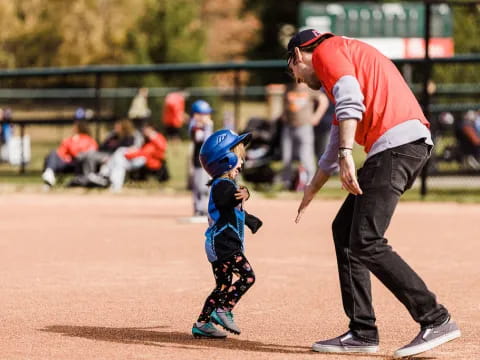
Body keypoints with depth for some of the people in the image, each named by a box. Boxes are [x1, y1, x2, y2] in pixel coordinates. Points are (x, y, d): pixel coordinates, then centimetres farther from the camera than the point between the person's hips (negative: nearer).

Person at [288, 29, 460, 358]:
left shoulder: (326, 51, 6)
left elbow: (351, 100, -16)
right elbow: (334, 149, 42)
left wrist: (347, 155, -25)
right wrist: (309, 195, 51)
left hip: (397, 142, -10)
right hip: (412, 145, 10)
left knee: (366, 243, -13)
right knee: (345, 229, 15)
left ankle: (436, 320, -13)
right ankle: (362, 333, 15)